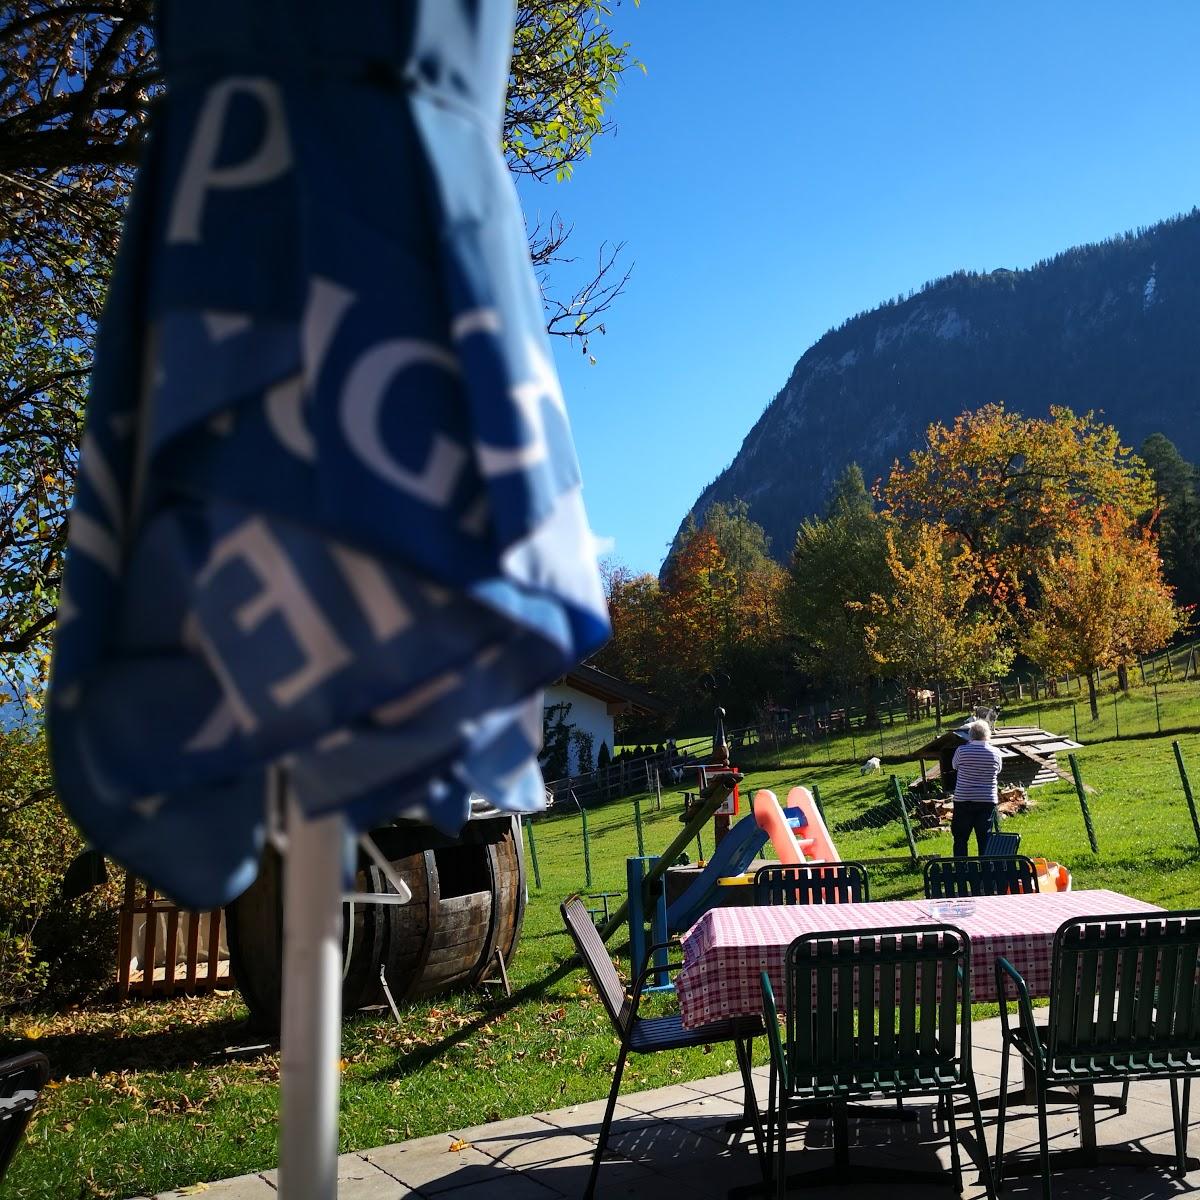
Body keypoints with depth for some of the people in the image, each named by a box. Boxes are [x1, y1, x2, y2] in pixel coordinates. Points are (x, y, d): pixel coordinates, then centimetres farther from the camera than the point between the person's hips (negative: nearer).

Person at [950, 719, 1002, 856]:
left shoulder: (961, 751, -9)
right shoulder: (995, 753, -5)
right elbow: (998, 770, 11)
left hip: (963, 800, -1)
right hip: (988, 801, 1)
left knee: (960, 839, 7)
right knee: (984, 839, 8)